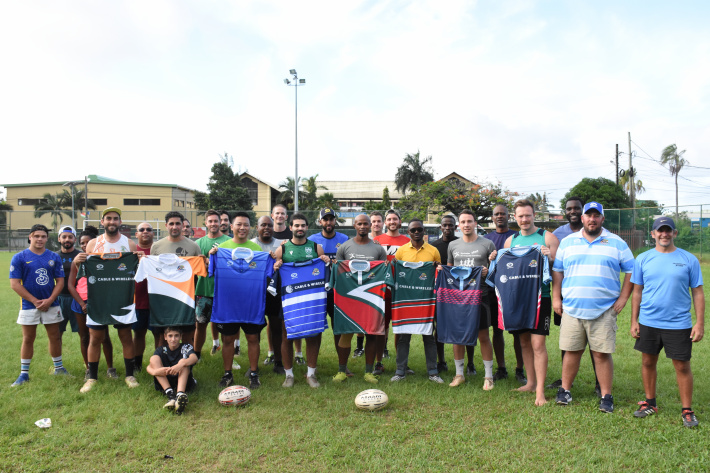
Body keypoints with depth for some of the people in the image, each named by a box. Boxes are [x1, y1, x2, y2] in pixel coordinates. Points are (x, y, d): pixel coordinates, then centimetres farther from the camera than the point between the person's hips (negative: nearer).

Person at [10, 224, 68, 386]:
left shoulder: (54, 257, 4)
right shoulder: (19, 258, -3)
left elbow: (60, 281, 3)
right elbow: (15, 284, -7)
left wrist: (50, 300, -10)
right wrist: (35, 301, -12)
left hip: (51, 304, 2)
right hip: (29, 305, -2)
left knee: (55, 337, 9)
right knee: (28, 339, 6)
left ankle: (58, 368, 23)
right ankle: (24, 373, 18)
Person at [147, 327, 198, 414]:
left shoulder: (186, 347, 1)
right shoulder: (161, 350, 7)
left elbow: (194, 358, -22)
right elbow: (149, 367, -9)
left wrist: (180, 365, -41)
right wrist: (154, 371, -33)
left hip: (184, 381, -2)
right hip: (164, 382, 2)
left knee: (183, 361, -26)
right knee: (154, 358, -14)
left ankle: (180, 394, -53)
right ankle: (170, 394, -33)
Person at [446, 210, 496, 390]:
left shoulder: (487, 244, 2)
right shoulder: (453, 245, 12)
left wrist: (488, 272, -15)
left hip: (480, 294, -3)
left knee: (483, 336, 2)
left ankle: (488, 376, 14)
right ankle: (459, 374, 22)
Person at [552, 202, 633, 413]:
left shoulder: (617, 243, 6)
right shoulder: (567, 242, 9)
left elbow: (631, 271, 8)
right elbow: (557, 271, 11)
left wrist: (623, 297, 0)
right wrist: (556, 298, 5)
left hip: (604, 310, -1)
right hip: (572, 309, 1)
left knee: (602, 354, 2)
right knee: (572, 351, 7)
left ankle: (606, 396, 14)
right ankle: (565, 390, 20)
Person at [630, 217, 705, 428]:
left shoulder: (689, 260, 0)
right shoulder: (643, 259, 3)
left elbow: (698, 293, 2)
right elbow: (637, 292, 7)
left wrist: (700, 323, -4)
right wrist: (634, 321, 4)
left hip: (678, 324, -2)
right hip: (648, 323, 2)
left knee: (682, 366, 4)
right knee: (648, 362, 11)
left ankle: (687, 411, 19)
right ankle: (650, 403, 27)